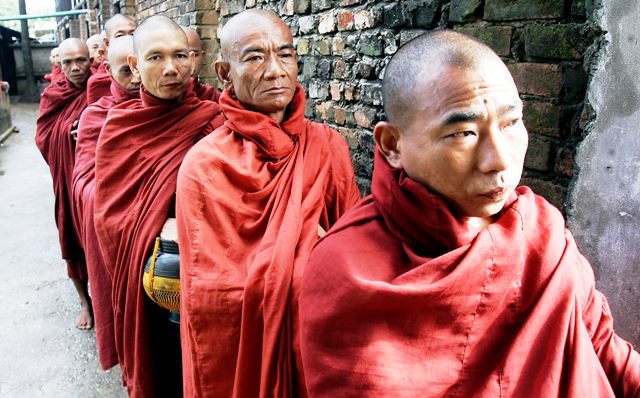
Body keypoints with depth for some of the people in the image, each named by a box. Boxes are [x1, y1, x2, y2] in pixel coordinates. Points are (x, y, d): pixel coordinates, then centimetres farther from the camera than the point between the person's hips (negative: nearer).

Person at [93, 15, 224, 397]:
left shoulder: (214, 121, -9)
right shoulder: (120, 125, -3)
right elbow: (109, 210, -4)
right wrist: (160, 228, -20)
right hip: (145, 278, 2)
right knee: (158, 366, 19)